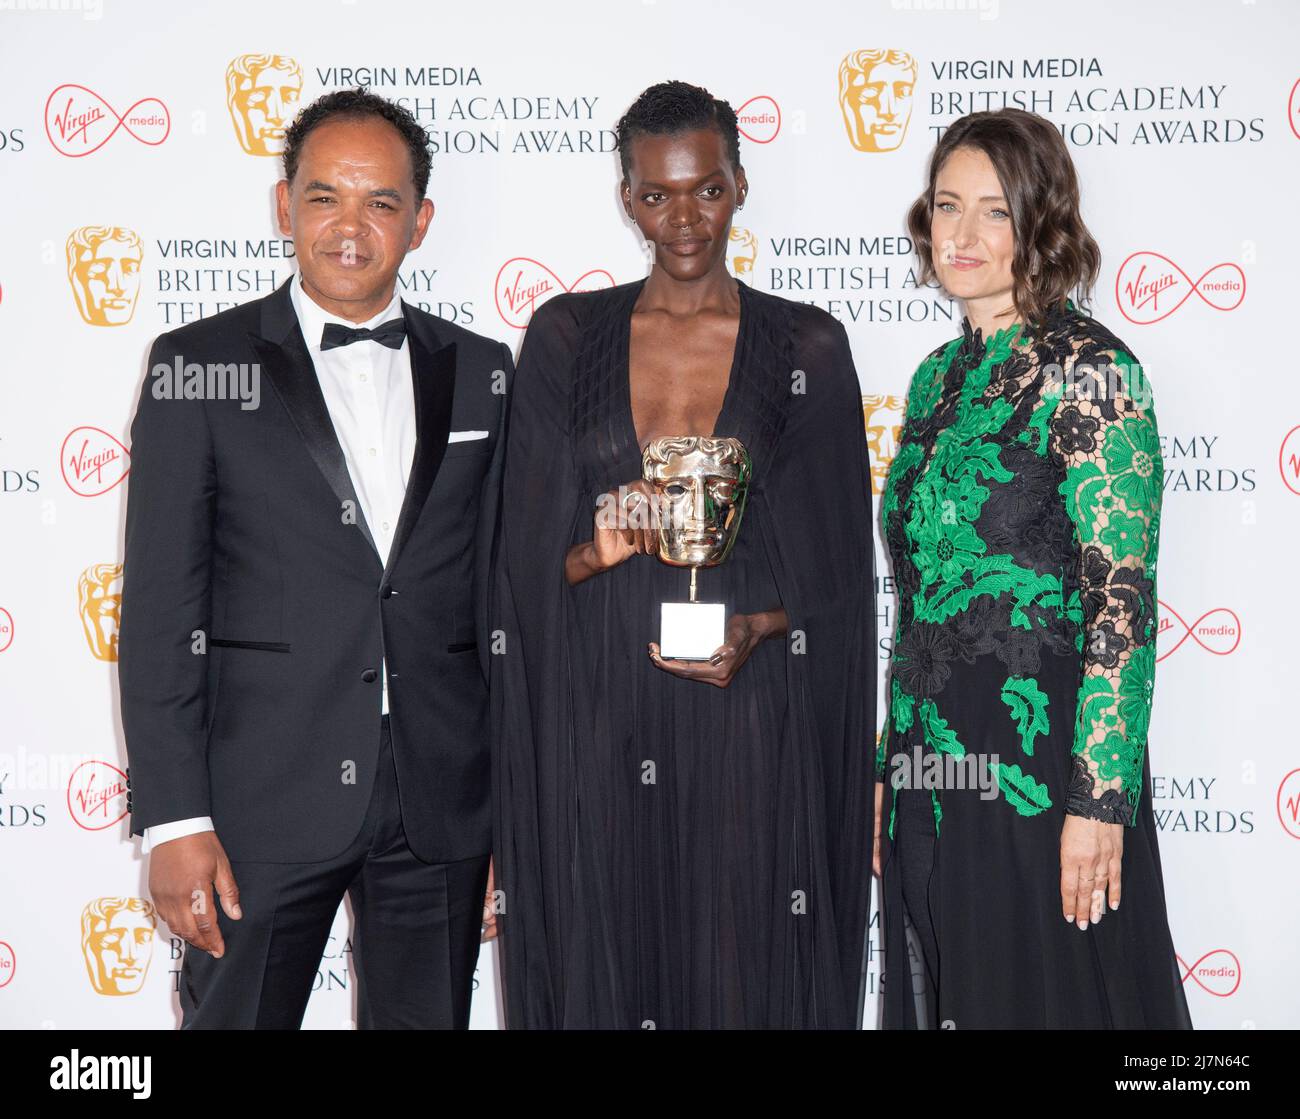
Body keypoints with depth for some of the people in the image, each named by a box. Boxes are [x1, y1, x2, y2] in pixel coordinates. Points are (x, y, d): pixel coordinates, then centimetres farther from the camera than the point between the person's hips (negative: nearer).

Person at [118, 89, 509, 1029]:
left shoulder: (483, 376, 8)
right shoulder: (197, 366, 0)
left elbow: (499, 595, 9)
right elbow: (161, 608, -3)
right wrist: (175, 820, -9)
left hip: (443, 808, 3)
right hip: (263, 803, -2)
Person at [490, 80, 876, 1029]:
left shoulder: (809, 348, 3)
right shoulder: (567, 337, 5)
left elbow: (832, 559, 3)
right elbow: (529, 548, 4)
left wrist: (754, 630, -15)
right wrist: (598, 551, -17)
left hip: (748, 715, -1)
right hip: (597, 718, 1)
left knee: (744, 970, 4)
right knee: (604, 962, 6)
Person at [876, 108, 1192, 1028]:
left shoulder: (1088, 367, -9)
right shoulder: (938, 377, 11)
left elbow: (1123, 597, -15)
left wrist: (1100, 798, -19)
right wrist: (887, 769, 14)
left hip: (1039, 761, -7)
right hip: (932, 771, 7)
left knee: (1052, 997, 6)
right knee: (944, 1001, 16)